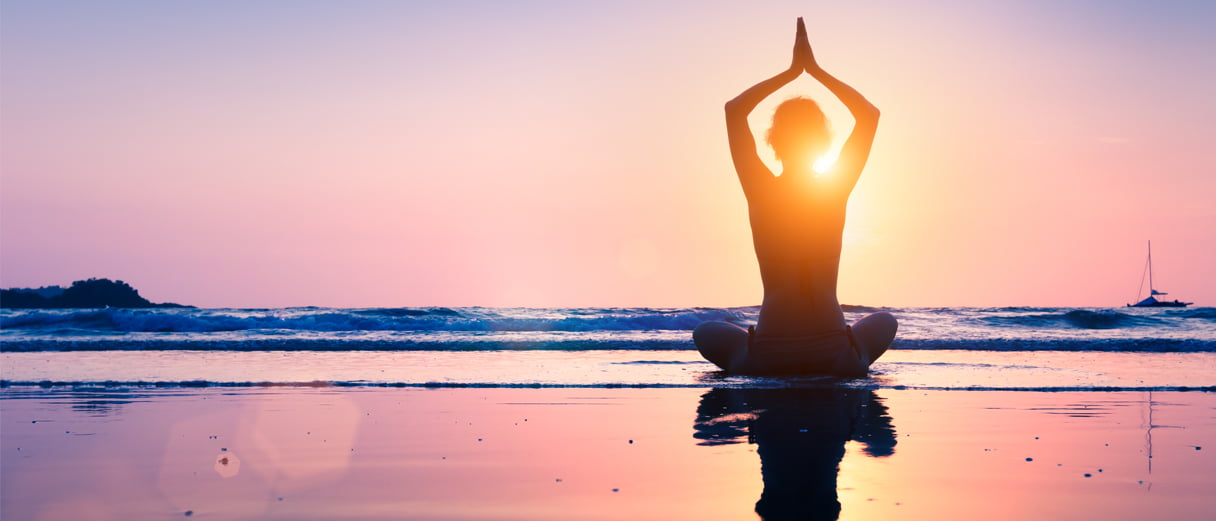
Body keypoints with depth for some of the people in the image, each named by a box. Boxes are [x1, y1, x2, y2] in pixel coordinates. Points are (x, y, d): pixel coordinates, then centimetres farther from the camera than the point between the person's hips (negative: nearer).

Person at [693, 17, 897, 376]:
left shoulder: (761, 191, -6)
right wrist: (815, 70, 11)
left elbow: (733, 109, 6)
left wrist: (791, 72, 9)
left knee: (707, 332, 30)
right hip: (836, 358, 1)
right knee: (884, 320, 34)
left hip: (766, 359, -1)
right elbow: (870, 113, 11)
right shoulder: (838, 191, -3)